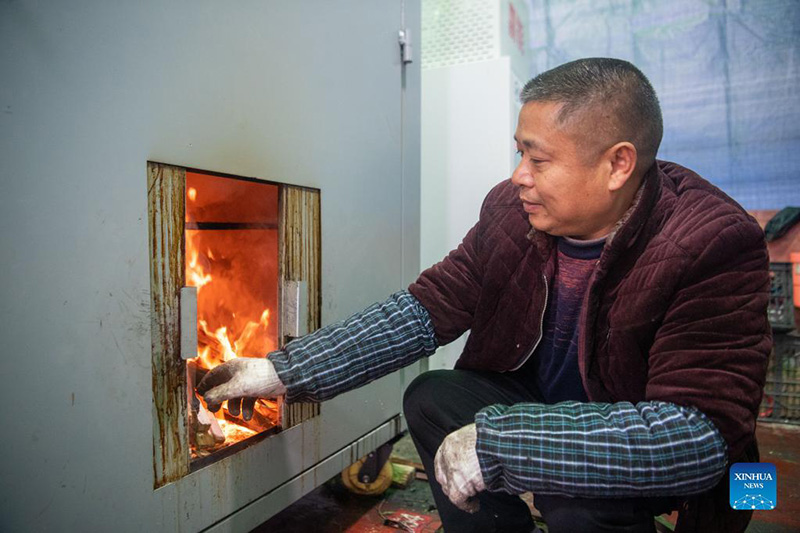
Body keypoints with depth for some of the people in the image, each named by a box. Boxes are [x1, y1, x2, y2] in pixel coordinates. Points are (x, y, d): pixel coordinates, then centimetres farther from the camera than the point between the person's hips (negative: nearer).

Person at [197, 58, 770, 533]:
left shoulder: (716, 245, -27)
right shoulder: (513, 211, -13)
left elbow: (702, 432, -34)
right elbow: (425, 310, -12)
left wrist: (497, 443, -40)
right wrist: (284, 372, -17)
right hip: (537, 402, 5)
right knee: (430, 398, -10)